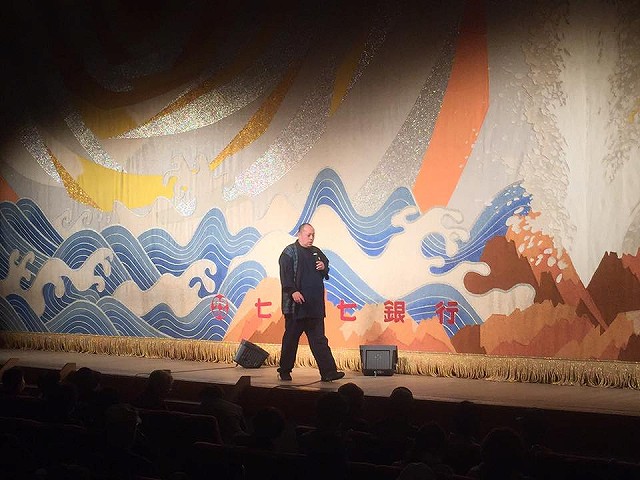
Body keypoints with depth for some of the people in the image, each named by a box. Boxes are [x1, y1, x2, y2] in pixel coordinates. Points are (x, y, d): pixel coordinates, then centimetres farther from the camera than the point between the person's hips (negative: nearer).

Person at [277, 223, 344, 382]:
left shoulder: (316, 252, 18)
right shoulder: (289, 252, -2)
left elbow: (326, 271, 28)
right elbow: (286, 274, -12)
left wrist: (324, 267, 4)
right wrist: (293, 291, -23)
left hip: (315, 305, 6)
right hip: (296, 304, -6)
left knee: (319, 340, 3)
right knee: (291, 339, 3)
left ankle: (328, 372, 0)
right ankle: (284, 371, 15)